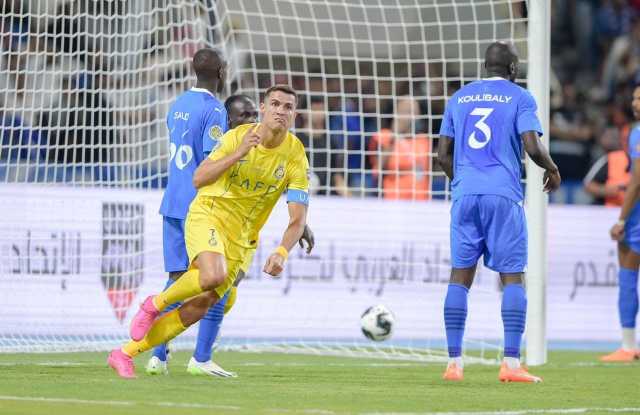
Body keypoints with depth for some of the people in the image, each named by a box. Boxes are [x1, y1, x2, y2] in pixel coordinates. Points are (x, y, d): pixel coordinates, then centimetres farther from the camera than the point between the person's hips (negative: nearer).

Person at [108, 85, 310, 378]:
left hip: (240, 238, 3)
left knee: (199, 308, -3)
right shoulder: (238, 136, -10)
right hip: (207, 215, -3)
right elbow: (199, 179, -15)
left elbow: (298, 217, -11)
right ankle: (155, 304, -7)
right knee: (214, 275, -34)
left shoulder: (296, 156, -8)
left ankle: (125, 355, 8)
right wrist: (238, 154, -27)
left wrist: (281, 253, -28)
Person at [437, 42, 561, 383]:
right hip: (504, 195, -4)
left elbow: (443, 155, 13)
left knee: (460, 275, 5)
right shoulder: (520, 98, 3)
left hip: (465, 195, 4)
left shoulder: (459, 98, 15)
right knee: (513, 277, 0)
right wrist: (552, 169, 11)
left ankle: (453, 362, -1)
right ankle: (511, 364, -8)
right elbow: (532, 147, -9)